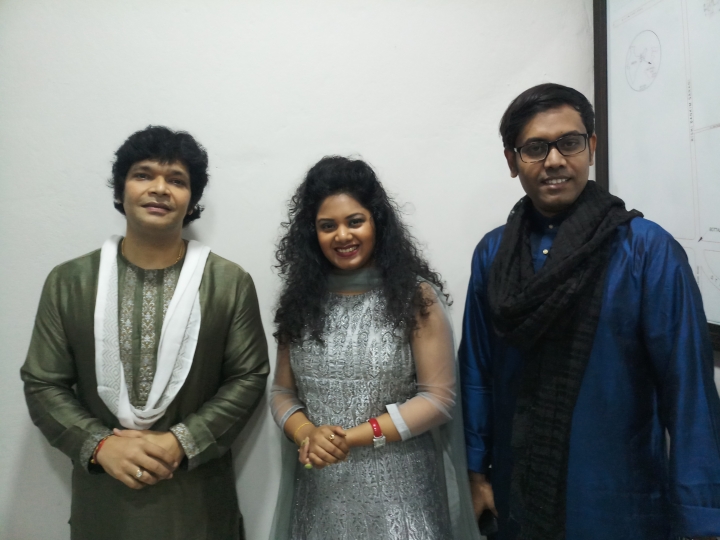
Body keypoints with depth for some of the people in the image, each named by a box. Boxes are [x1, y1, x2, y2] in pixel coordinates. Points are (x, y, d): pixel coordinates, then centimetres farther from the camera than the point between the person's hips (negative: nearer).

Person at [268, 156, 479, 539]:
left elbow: (438, 397, -9)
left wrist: (353, 436, -16)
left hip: (396, 488, -3)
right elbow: (282, 392, 6)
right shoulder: (300, 300, 2)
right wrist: (306, 434, -14)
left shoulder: (415, 295, -7)